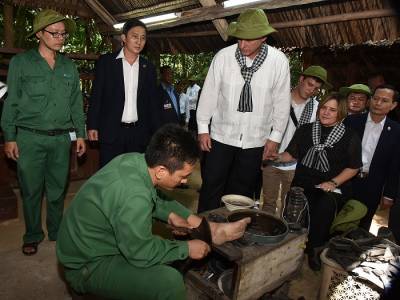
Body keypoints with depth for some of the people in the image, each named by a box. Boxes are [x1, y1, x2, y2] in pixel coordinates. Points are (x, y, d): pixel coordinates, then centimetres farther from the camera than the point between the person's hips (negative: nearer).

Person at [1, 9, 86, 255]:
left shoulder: (69, 66, 9)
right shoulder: (21, 62, 1)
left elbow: (76, 103, 12)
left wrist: (80, 134, 8)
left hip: (62, 138, 2)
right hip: (30, 138, -2)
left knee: (58, 189, 10)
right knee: (31, 190, 6)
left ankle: (57, 232, 28)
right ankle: (33, 236, 25)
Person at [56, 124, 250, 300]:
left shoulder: (135, 160, -10)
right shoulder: (133, 197, -36)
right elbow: (141, 254, -22)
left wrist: (169, 214, -2)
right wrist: (187, 248, -11)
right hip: (87, 267, -9)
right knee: (170, 281, -24)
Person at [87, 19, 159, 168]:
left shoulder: (148, 68, 9)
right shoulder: (106, 61, 2)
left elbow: (153, 102, 11)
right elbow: (96, 95, 1)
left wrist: (156, 133, 7)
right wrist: (92, 126, -4)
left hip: (139, 133, 3)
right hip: (111, 131, -2)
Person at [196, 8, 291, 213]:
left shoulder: (279, 61, -7)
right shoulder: (223, 56, -9)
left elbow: (282, 101, 0)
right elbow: (209, 93, -2)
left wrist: (275, 136, 2)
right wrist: (202, 128, 0)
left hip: (255, 141, 1)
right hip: (221, 136, 0)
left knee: (242, 192, 13)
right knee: (211, 188, 6)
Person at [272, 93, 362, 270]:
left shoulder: (350, 137, 7)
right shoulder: (305, 130, 15)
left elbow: (353, 167, 5)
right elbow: (291, 154, 15)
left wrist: (333, 182, -8)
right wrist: (278, 157, -5)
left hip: (334, 187, -1)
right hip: (304, 182, 2)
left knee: (325, 206, -31)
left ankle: (314, 248, -8)